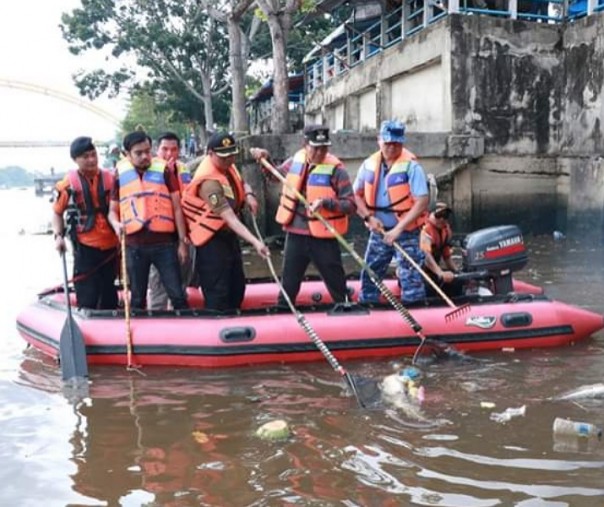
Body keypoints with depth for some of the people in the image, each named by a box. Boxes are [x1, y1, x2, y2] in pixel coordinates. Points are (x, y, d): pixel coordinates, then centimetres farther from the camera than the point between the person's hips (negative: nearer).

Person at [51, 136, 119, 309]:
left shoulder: (110, 179, 4)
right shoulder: (69, 183, -3)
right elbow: (57, 212, 7)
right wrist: (58, 236, -5)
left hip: (110, 247, 3)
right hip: (85, 248, -3)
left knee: (109, 296, 13)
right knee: (87, 298, -4)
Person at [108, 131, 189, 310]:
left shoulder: (163, 170, 1)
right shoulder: (120, 175, 5)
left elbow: (176, 207, 2)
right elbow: (113, 209, 13)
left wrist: (182, 241, -1)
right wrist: (116, 224, -10)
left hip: (164, 243, -1)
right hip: (134, 246, 2)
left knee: (177, 295, 1)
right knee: (137, 298, 12)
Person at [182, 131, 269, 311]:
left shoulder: (227, 165, -2)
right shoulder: (209, 181, -29)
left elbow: (242, 183, 18)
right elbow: (230, 218, -36)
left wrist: (249, 195, -7)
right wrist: (255, 242, -44)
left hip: (228, 234, 9)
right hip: (212, 239, -9)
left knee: (237, 287, 17)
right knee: (218, 296, -5)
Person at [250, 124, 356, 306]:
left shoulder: (336, 169, -14)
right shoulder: (295, 161, 2)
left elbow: (350, 205, -15)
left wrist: (325, 202, -29)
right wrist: (265, 160, 6)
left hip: (323, 237, -4)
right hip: (296, 234, 4)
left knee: (338, 286, 6)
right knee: (288, 284, 16)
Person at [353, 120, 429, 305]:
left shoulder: (411, 166, -13)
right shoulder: (369, 165, 2)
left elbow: (422, 201, -19)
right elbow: (357, 195, 10)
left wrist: (398, 229, -23)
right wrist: (369, 217, -8)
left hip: (406, 233, -5)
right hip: (378, 232, 5)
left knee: (411, 280, -5)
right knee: (369, 276, 14)